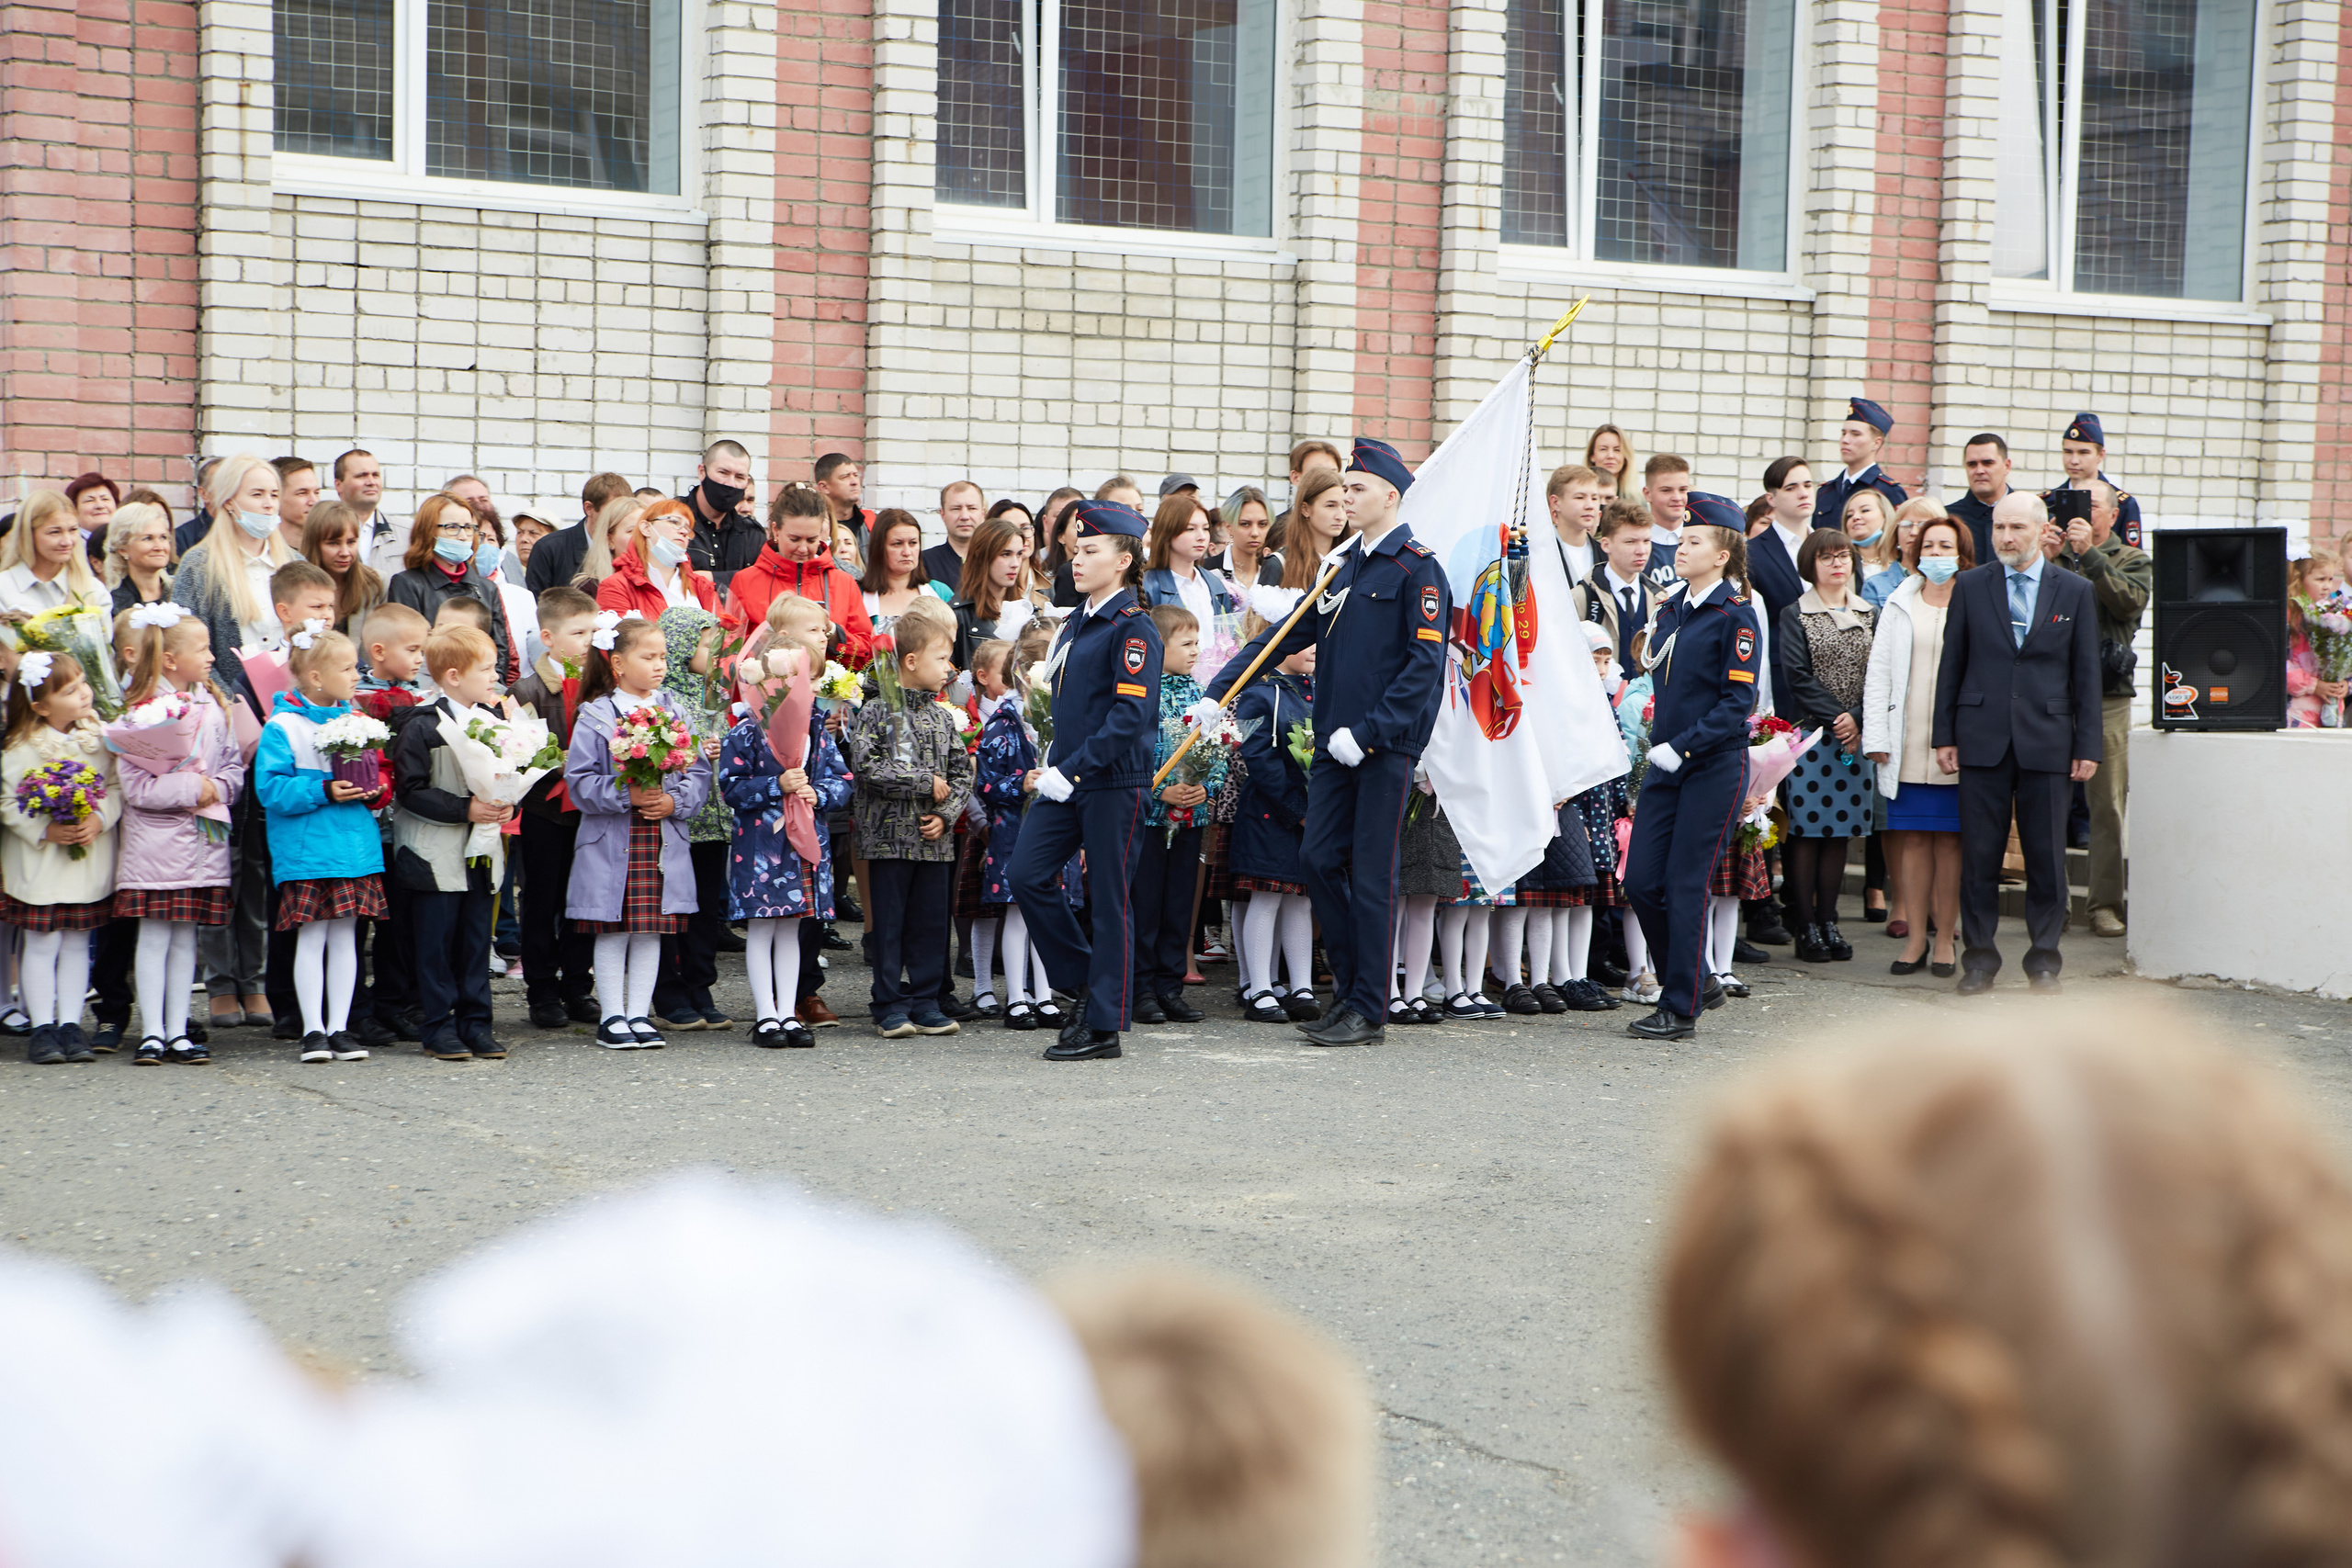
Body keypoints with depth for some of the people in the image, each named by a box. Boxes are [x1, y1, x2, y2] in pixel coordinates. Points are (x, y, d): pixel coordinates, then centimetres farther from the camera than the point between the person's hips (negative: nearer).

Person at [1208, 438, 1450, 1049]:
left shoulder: (1417, 568, -8)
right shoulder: (1345, 567, 16)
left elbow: (1425, 662, -14)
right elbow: (1288, 633, 17)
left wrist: (1367, 732, -19)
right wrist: (1219, 690, 10)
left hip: (1387, 745, -7)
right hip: (1336, 740, 7)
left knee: (1370, 874, -3)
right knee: (1318, 858, 6)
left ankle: (1367, 1009, 5)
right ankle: (1349, 987, 18)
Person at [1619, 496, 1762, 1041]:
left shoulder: (1735, 616, -9)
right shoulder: (1669, 612, 12)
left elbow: (1737, 701, -13)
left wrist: (1683, 747, -19)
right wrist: (1658, 743, 9)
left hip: (1715, 768, -7)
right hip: (1666, 766, 7)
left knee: (1686, 886, -5)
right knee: (1641, 883, 3)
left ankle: (1681, 1010, 4)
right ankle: (1698, 982, 21)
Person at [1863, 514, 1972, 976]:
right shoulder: (1898, 605, 11)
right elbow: (1877, 673, 10)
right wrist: (1877, 737, 1)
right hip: (1907, 747, 2)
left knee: (1949, 839, 0)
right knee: (1913, 839, 2)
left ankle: (1945, 938, 8)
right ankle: (1915, 937, 8)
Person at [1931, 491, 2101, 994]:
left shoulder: (2075, 592, 6)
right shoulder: (1969, 586, 7)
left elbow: (2086, 674, 5)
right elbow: (1951, 664, 8)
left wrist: (2088, 745, 1)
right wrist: (1944, 735, 3)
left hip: (2046, 740, 0)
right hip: (1982, 739, 0)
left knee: (2046, 854, 2)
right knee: (1980, 853, 2)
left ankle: (2044, 958, 13)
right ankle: (1979, 957, 11)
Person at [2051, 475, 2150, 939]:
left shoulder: (2132, 561, 11)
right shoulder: (2055, 558, 16)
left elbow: (2131, 600, -10)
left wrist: (2088, 554, -14)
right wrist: (2050, 554, -12)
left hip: (2107, 696, -2)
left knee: (2107, 804, -2)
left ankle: (2106, 904, 2)